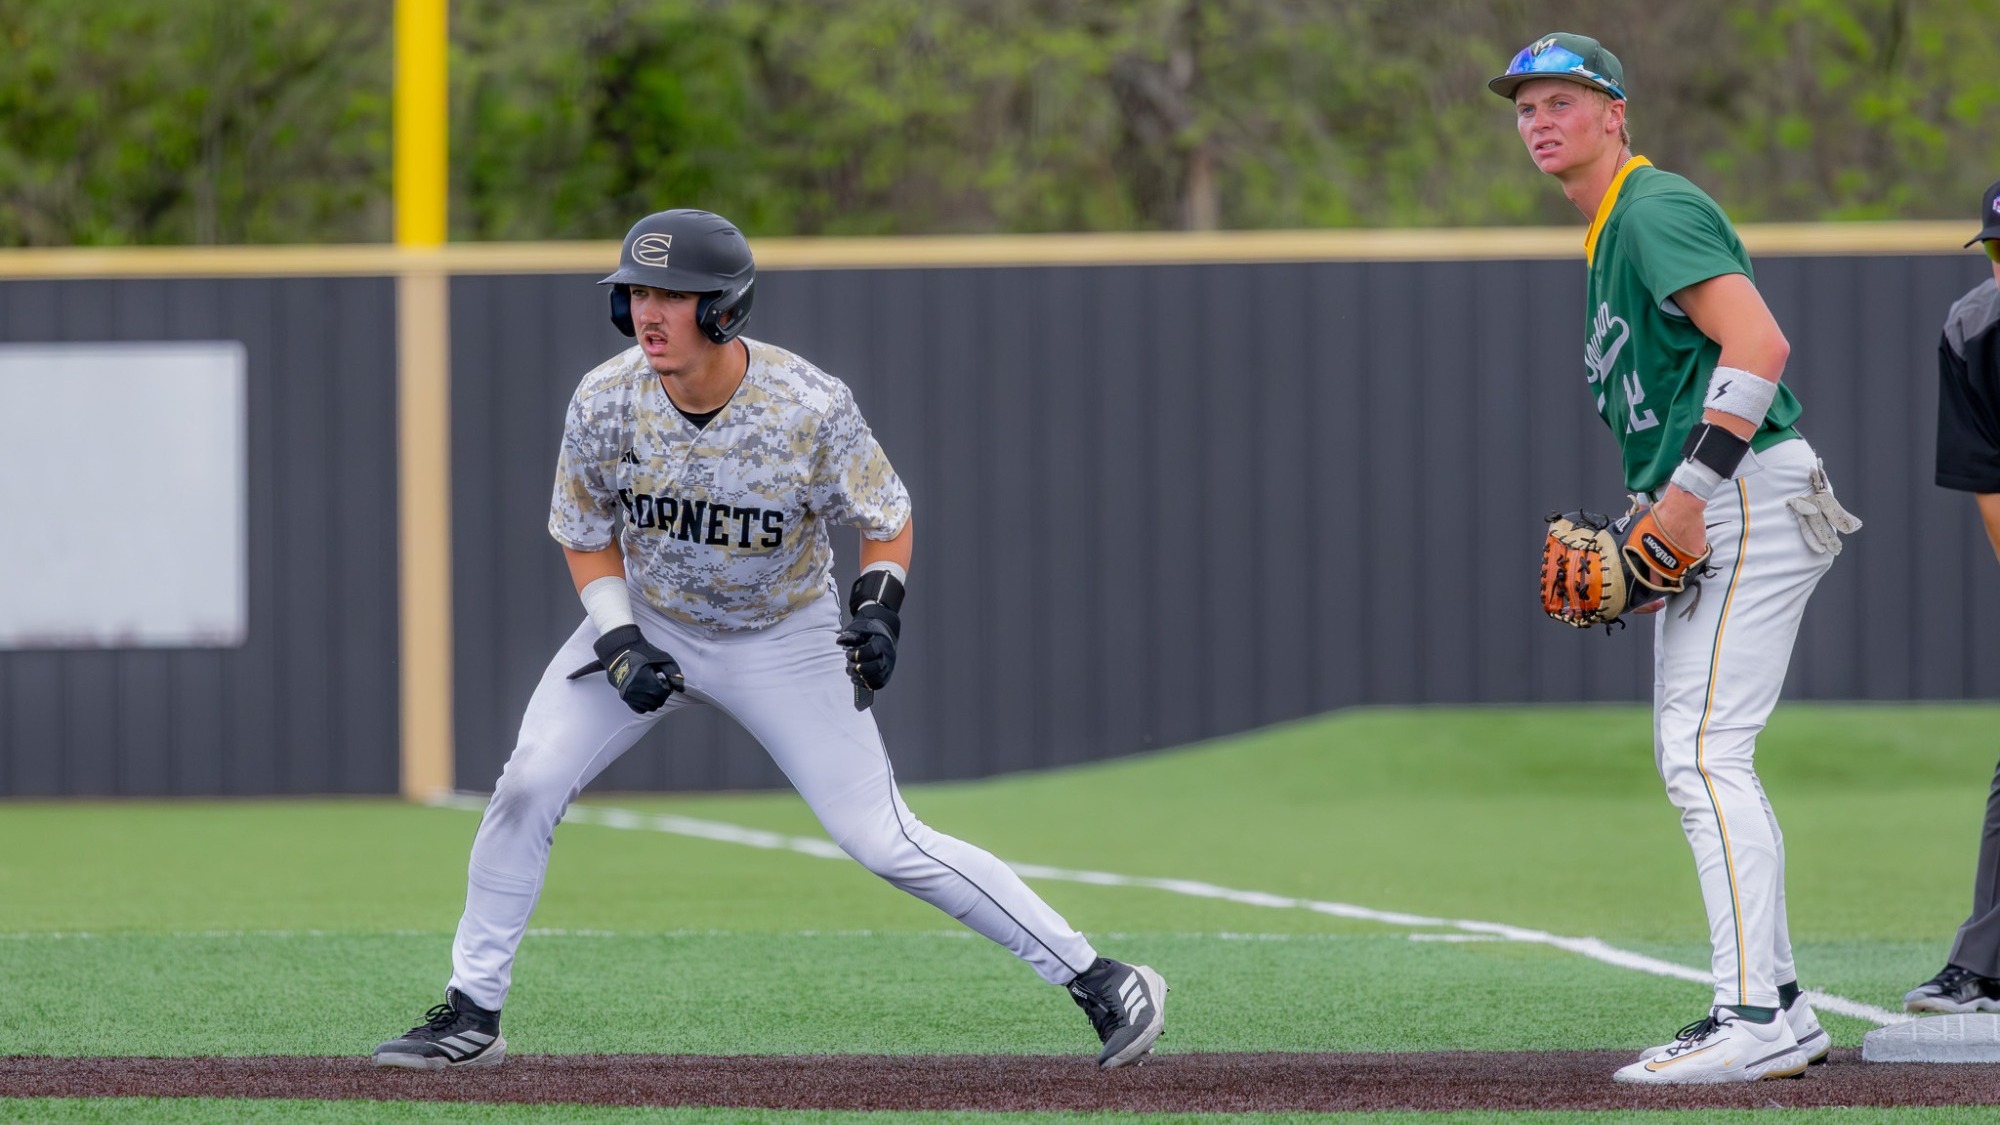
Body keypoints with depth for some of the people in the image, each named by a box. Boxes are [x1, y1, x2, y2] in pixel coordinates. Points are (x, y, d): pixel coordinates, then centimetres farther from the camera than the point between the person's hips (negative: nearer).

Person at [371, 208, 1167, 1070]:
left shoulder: (811, 409, -27)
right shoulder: (605, 402, -20)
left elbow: (886, 518, -9)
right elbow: (586, 538, -3)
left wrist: (879, 604, -27)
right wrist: (621, 642, -17)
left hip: (785, 639, -3)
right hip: (648, 622, 3)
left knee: (884, 842, -9)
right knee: (528, 787, -13)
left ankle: (1097, 980, -1)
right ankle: (471, 1016, 2)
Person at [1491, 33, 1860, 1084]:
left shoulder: (1656, 208, -12)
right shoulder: (1607, 232, 20)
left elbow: (1758, 343, -24)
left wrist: (1690, 492, -26)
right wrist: (1653, 518, 14)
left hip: (1750, 497, -11)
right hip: (1702, 521, 11)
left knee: (1706, 753, -15)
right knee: (1691, 756, 13)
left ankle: (1754, 1022, -17)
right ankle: (1777, 1010, 17)